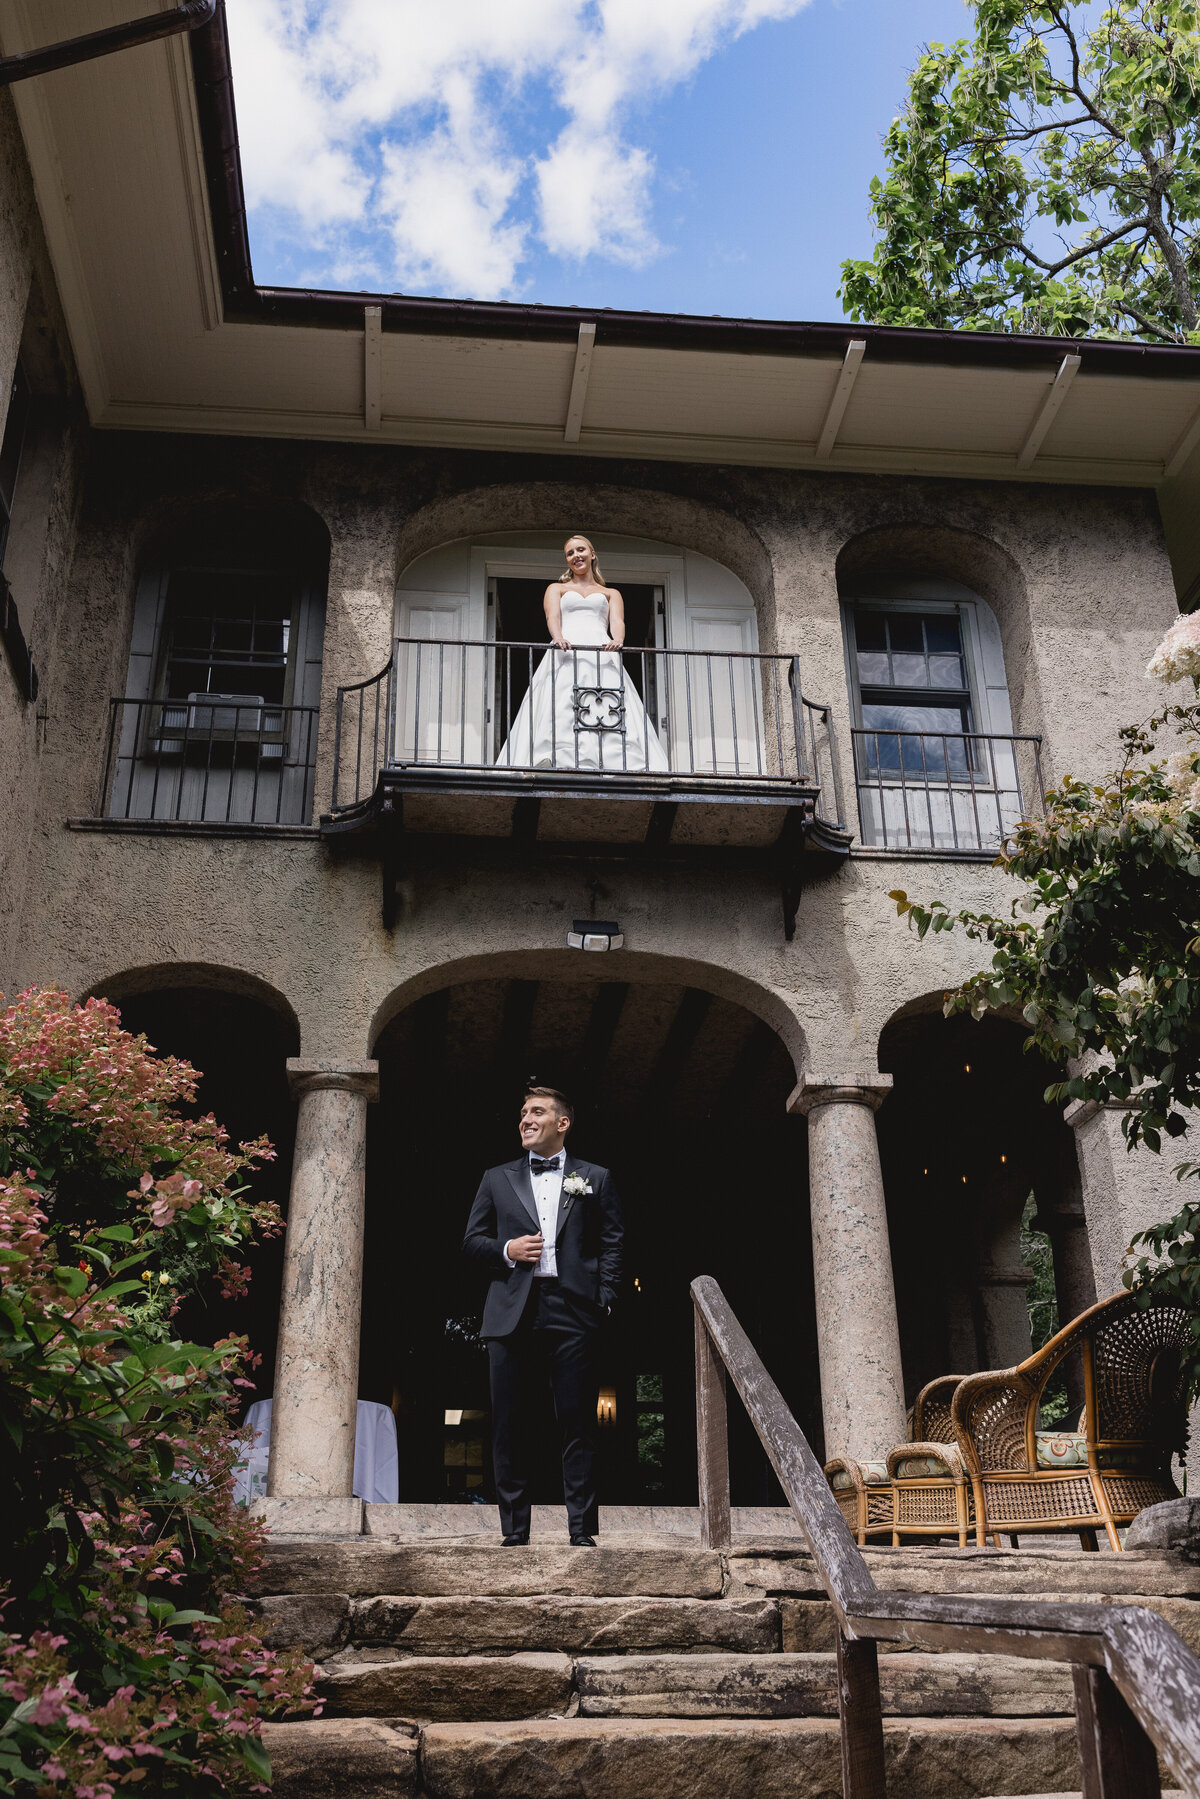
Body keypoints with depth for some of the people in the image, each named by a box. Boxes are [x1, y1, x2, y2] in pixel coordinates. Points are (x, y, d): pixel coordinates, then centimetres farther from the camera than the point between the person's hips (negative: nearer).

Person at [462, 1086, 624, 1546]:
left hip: (572, 1313, -2)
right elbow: (472, 1240, 15)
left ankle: (582, 1530, 4)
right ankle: (514, 1531, 10)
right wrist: (506, 1250, -4)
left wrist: (604, 1300, -5)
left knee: (577, 1423, -2)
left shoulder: (594, 1179, 13)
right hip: (512, 1314, 2)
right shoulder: (497, 1180, 18)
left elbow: (613, 1243, 7)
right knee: (509, 1425, 2)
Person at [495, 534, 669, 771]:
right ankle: (560, 760, -38)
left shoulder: (611, 593, 28)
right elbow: (552, 617, 6)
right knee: (561, 711, -24)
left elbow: (617, 621, 9)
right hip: (566, 653, 0)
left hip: (602, 653, 1)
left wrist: (618, 640, -16)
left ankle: (622, 762, -35)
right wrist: (558, 637, -19)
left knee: (612, 712, -22)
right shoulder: (557, 589, 26)